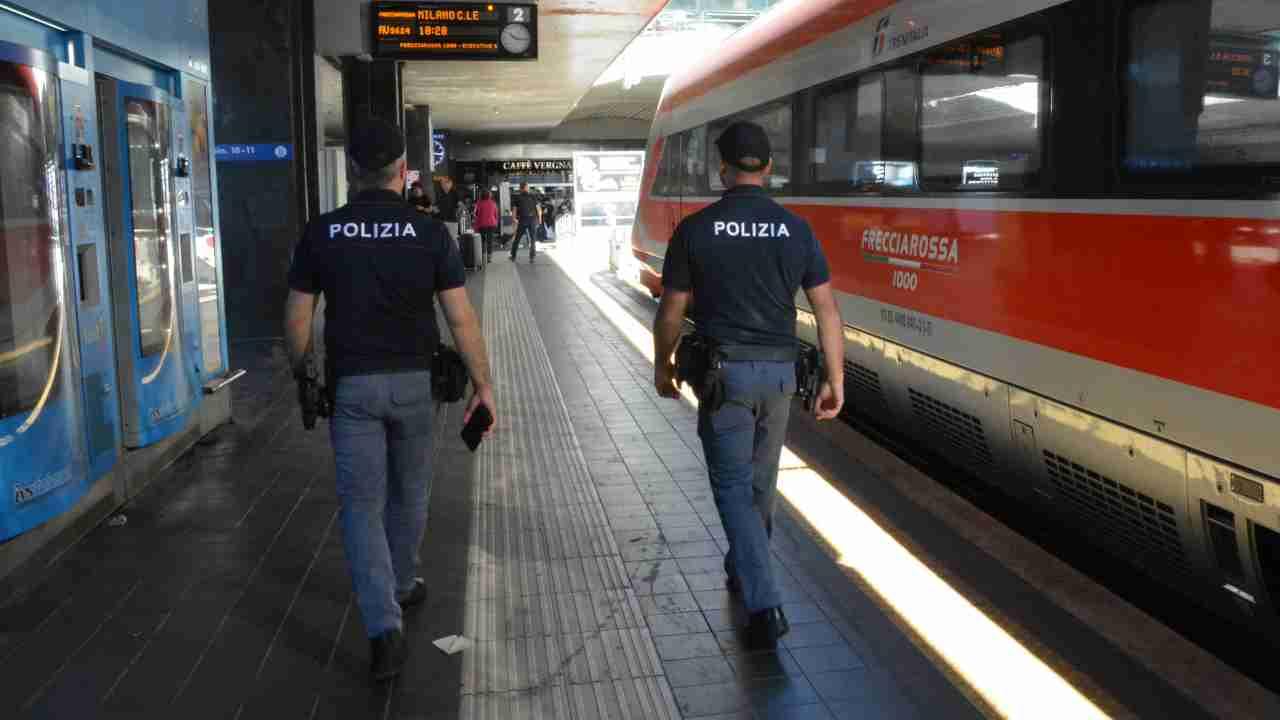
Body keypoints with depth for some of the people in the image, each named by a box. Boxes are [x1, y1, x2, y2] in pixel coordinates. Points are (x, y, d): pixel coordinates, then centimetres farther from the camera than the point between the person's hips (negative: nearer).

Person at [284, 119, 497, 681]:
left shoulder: (321, 233, -4)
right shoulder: (429, 232, -7)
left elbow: (296, 321, -1)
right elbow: (461, 319, -9)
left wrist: (302, 376, 16)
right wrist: (482, 385, 0)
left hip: (351, 385, 0)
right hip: (414, 382, 1)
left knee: (361, 504, 4)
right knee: (409, 494, 21)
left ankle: (383, 626, -6)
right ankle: (401, 587, 40)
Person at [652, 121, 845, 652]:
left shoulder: (695, 229, -7)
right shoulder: (796, 229, 1)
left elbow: (672, 312, -3)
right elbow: (826, 310, -1)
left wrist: (662, 366, 13)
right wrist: (835, 380, 5)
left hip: (724, 372, -3)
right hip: (779, 372, 4)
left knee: (733, 488, 2)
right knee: (760, 481, 21)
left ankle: (764, 605, -9)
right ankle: (743, 571, 41)